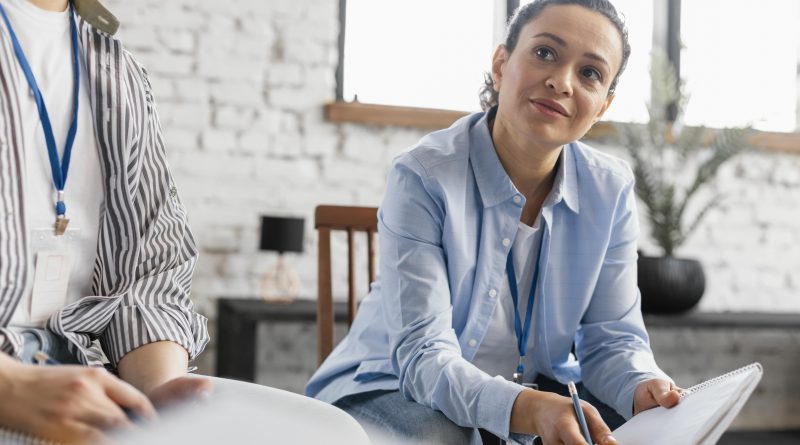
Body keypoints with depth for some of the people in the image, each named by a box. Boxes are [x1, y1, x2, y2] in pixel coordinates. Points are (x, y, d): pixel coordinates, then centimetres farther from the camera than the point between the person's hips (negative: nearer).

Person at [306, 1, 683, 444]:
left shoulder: (610, 190, -5)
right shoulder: (423, 178, -21)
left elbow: (612, 338, -3)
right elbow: (424, 355, -27)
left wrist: (645, 389, -29)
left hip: (539, 390, 5)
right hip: (404, 391, -4)